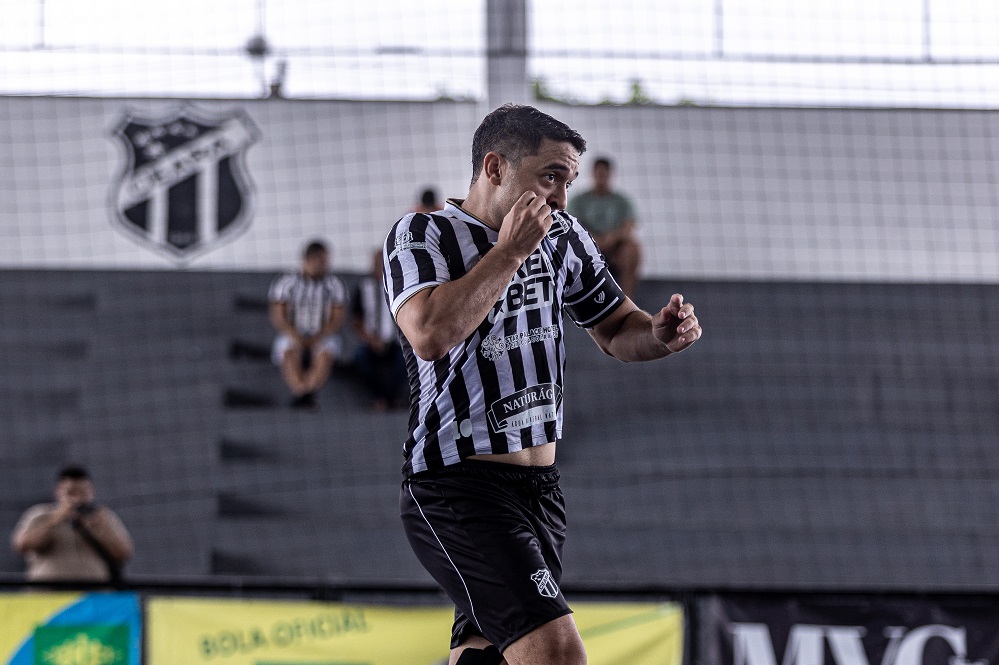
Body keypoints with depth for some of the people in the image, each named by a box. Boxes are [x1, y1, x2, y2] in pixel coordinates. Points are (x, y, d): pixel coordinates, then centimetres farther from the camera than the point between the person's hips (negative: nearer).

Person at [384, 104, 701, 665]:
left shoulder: (562, 237, 11)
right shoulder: (422, 235, -7)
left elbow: (616, 330, 23)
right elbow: (430, 335, -25)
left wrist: (659, 334, -1)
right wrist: (510, 249, -18)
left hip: (540, 491, 8)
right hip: (460, 491, -8)